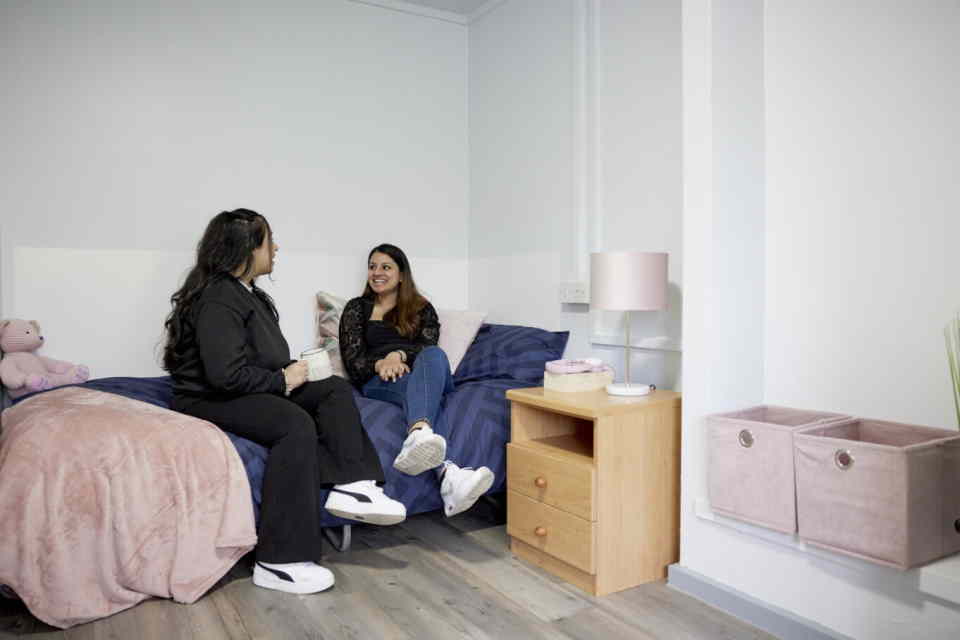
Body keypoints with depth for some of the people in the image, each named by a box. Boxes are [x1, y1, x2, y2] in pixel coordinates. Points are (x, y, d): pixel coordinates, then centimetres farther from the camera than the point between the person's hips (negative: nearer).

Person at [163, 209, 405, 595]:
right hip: (208, 402, -10)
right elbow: (226, 375, -28)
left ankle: (351, 487, -17)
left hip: (253, 392, 10)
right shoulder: (217, 299, -18)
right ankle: (280, 563, -32)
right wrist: (283, 380, -16)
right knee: (296, 424, -34)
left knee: (336, 388, -3)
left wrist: (290, 371, -1)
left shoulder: (249, 294, 14)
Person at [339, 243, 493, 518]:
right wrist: (380, 364, -17)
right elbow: (352, 362, 7)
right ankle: (447, 472, -68)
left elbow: (429, 347, 1)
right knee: (419, 390, -38)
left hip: (427, 377, 1)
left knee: (434, 355, -37)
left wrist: (399, 354, -21)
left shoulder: (422, 309, 21)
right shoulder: (356, 309, 19)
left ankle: (417, 438, -67)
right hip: (380, 382, -1)